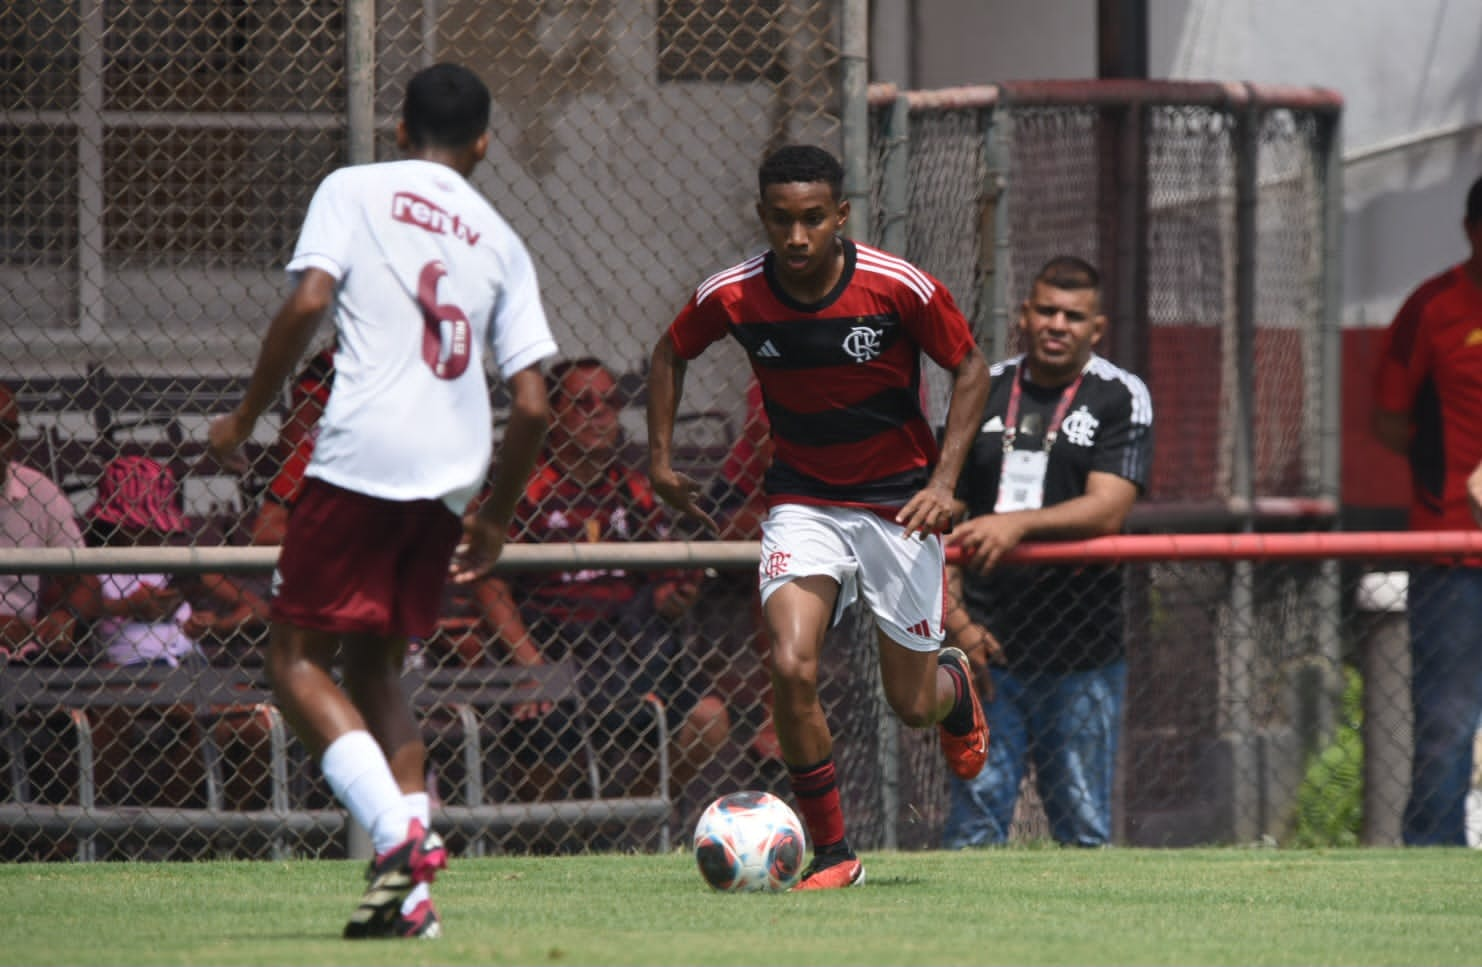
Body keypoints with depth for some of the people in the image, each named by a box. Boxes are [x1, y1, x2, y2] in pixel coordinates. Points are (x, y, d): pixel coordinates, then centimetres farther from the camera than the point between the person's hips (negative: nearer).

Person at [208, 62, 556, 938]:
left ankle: (400, 832, -18)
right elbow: (532, 406, 12)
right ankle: (412, 894, 4)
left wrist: (245, 420, 2)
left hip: (363, 455, -5)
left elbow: (307, 304, -9)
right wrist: (497, 522, 24)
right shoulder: (500, 241, 17)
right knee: (375, 669, 17)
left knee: (298, 658, 3)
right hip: (452, 477, 5)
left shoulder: (355, 191, 7)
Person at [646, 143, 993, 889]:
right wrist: (660, 460, 4)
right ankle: (831, 854, -7)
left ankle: (954, 683, 46)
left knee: (911, 706, 6)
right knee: (791, 667, -22)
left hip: (899, 505, -1)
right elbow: (671, 353, 9)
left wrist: (944, 480, -14)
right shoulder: (732, 296, -12)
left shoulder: (899, 288, -19)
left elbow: (970, 368, -5)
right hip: (802, 504, 1)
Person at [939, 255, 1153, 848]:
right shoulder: (980, 394, 11)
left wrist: (1018, 523, -26)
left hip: (1083, 653, -2)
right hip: (987, 645, 2)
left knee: (1084, 830, -2)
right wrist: (955, 618, -2)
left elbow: (1108, 510, -11)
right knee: (973, 816, -4)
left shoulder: (1120, 398, 2)